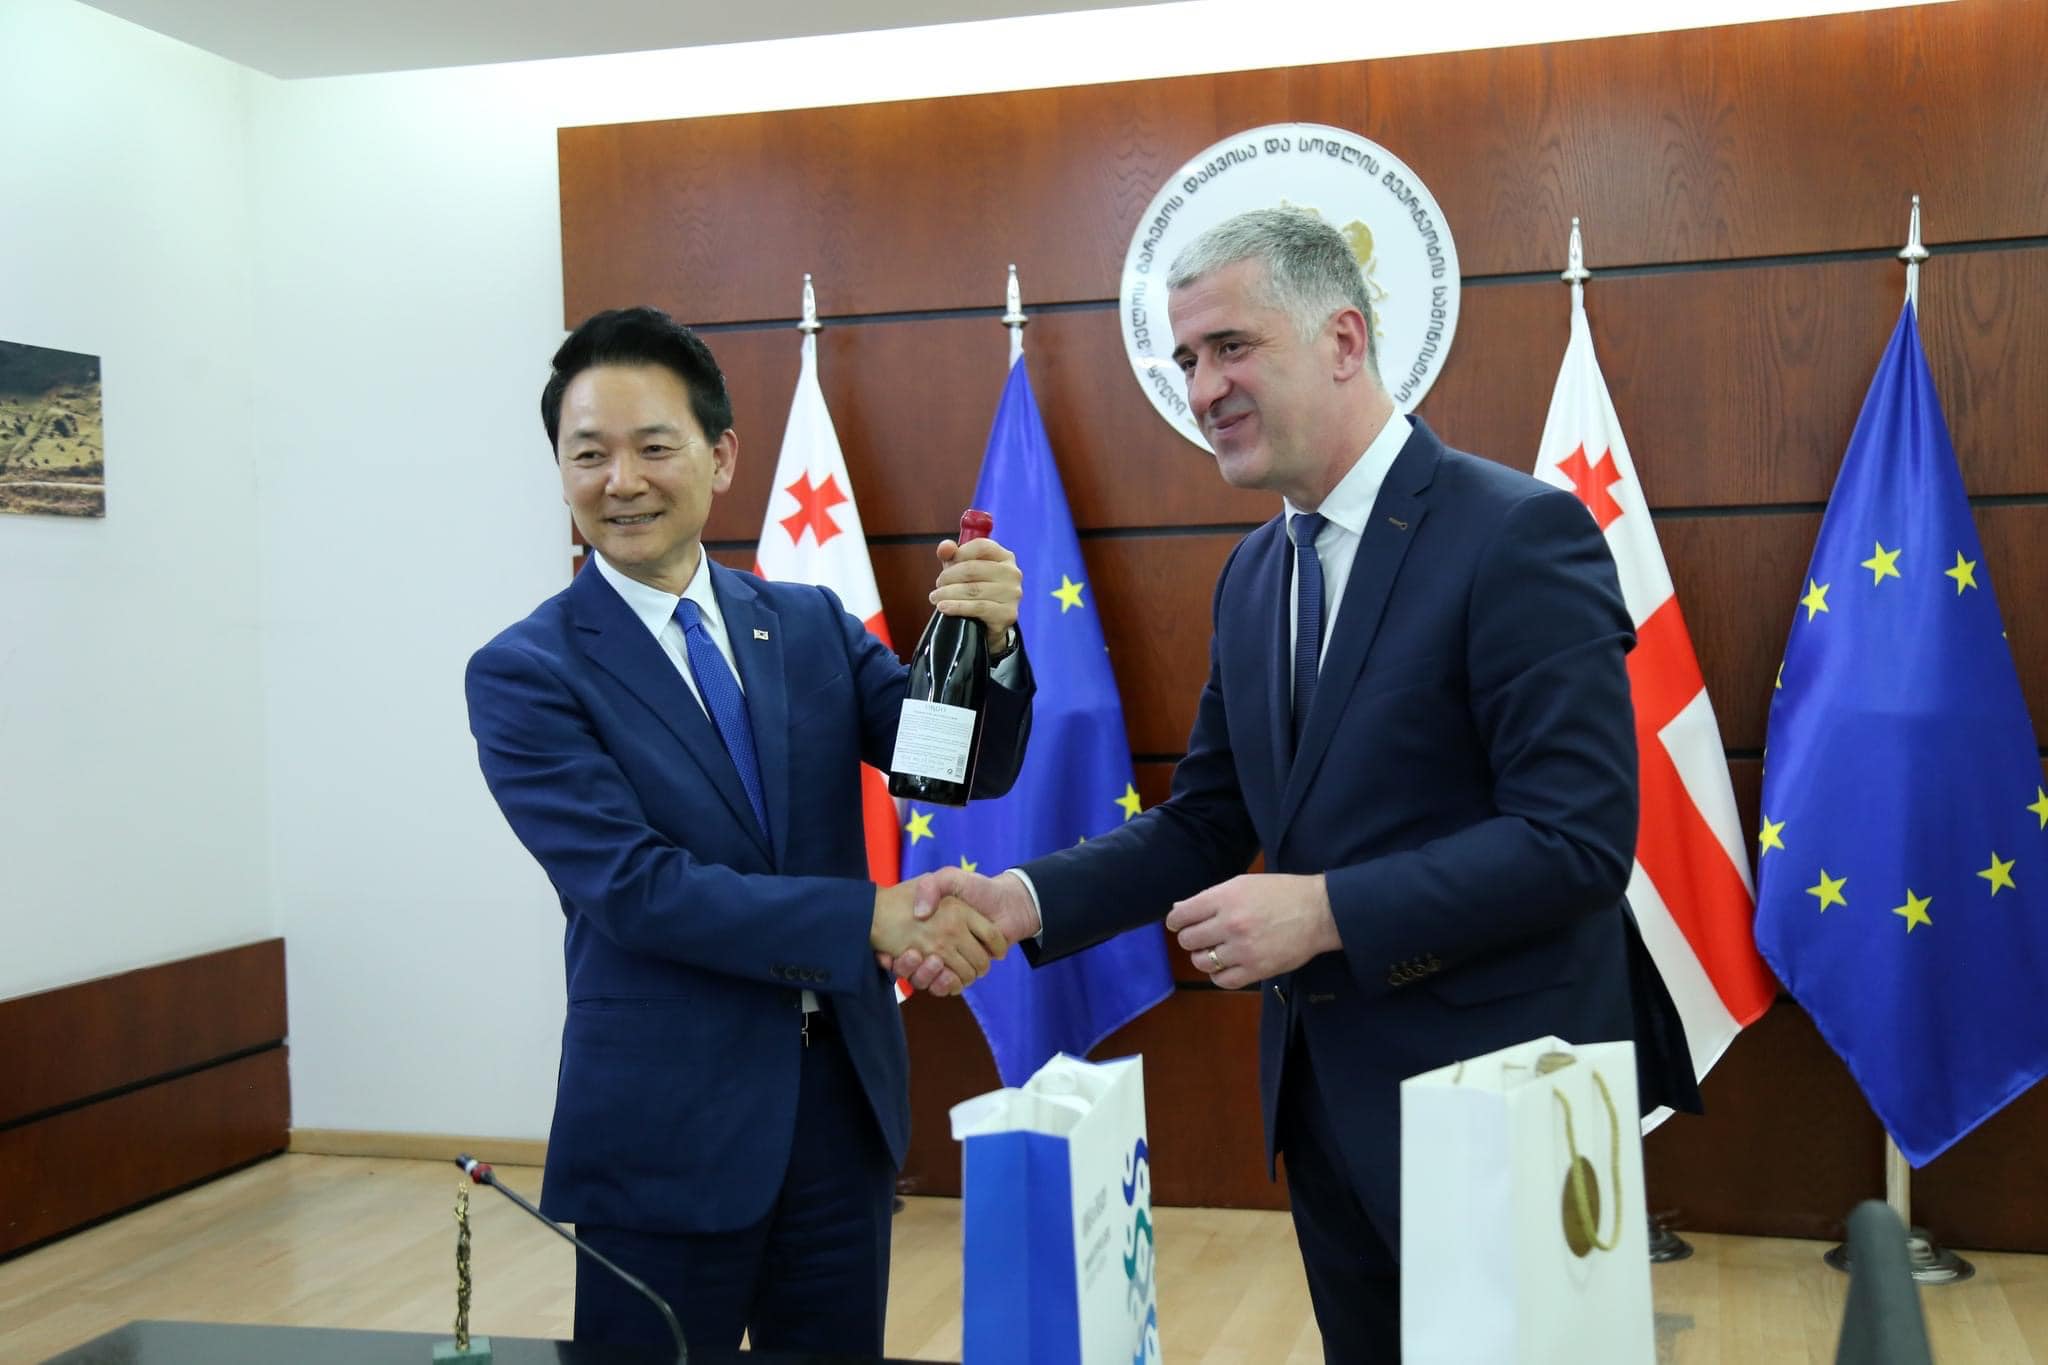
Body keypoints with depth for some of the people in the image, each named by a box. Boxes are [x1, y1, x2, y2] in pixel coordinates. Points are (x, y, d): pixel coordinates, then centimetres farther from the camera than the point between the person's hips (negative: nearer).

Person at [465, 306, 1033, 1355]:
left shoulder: (811, 625, 6)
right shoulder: (523, 674, -8)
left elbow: (970, 768, -1)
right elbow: (634, 887, -18)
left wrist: (989, 643, -21)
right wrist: (869, 917, -24)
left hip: (846, 1101, 4)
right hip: (667, 1131, -4)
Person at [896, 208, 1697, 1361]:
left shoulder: (1521, 533, -16)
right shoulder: (1255, 573, 9)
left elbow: (1580, 838, -22)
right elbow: (1204, 824, 10)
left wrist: (1326, 909, -24)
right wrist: (1023, 900, -5)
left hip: (1497, 1093, -7)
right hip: (1325, 1094, 7)